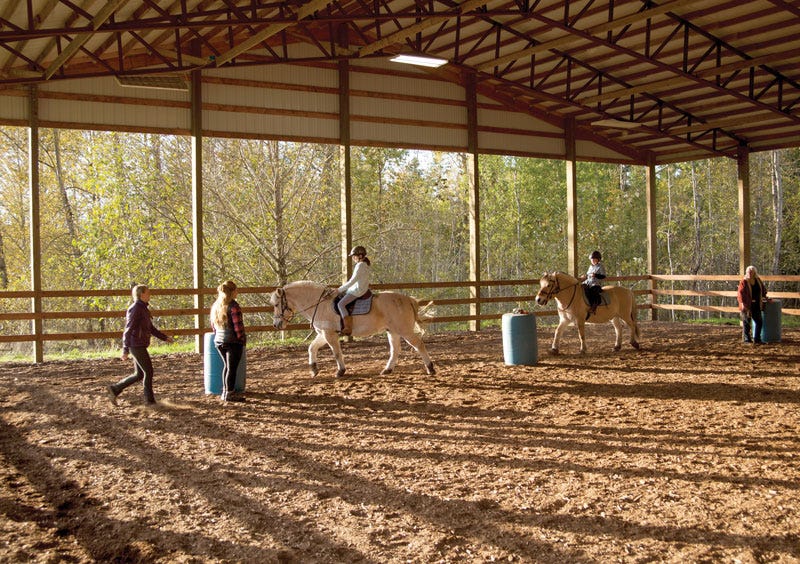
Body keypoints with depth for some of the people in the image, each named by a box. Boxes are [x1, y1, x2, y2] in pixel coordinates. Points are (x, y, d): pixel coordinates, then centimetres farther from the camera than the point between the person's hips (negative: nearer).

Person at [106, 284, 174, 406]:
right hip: (137, 346, -10)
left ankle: (114, 389, 19)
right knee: (149, 372, -2)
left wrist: (165, 338, 16)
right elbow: (128, 330, -17)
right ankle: (150, 400, 8)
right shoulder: (135, 309, -15)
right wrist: (125, 350, -19)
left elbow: (151, 328, 21)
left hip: (140, 346, 10)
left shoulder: (143, 309, 15)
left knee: (139, 375, 13)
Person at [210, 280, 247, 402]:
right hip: (233, 341, -8)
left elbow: (213, 325, 16)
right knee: (232, 367, 0)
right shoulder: (233, 306, -16)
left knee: (226, 365, 18)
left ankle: (225, 391, 25)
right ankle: (229, 394, 4)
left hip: (219, 341, 8)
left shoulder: (215, 306, 9)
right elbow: (238, 326, -18)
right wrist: (243, 339, -7)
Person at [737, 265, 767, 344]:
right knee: (746, 322, 0)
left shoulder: (758, 280, 7)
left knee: (759, 322, 6)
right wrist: (742, 303, -26)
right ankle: (747, 339, 10)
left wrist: (764, 297, 21)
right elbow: (740, 293, -17)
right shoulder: (743, 282, -10)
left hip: (756, 305, 6)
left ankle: (757, 339, 15)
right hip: (747, 305, -6)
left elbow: (763, 289, 25)